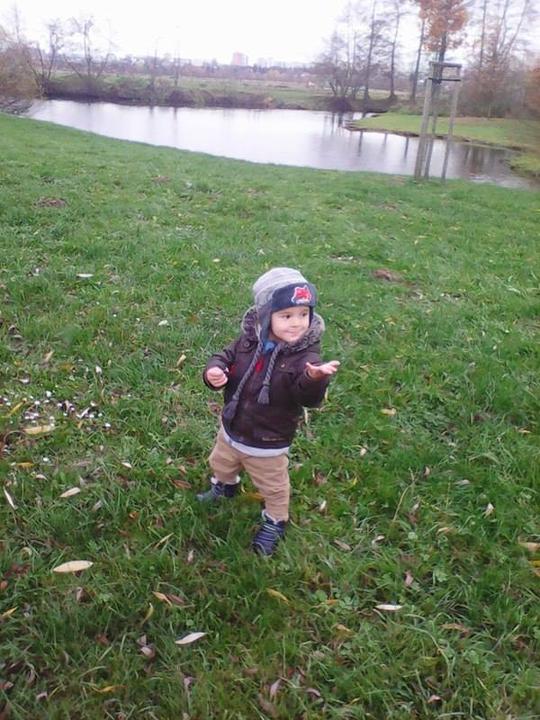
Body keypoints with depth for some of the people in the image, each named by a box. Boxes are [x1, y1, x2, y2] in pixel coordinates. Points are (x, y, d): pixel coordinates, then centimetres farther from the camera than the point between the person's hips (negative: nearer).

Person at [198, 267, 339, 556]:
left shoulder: (305, 355, -26)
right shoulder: (248, 340, -15)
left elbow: (310, 397, -39)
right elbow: (225, 357, -2)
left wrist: (314, 378, -62)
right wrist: (215, 371, -26)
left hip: (268, 443, -5)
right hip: (232, 430, 5)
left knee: (273, 486, 19)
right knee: (221, 463, 33)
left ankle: (275, 522, 47)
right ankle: (225, 486, 66)